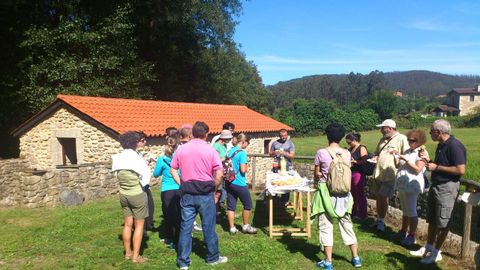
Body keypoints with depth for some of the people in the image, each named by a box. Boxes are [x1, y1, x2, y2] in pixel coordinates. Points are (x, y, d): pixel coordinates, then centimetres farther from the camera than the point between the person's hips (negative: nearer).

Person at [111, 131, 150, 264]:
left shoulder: (118, 158, -1)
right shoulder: (136, 156, -19)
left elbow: (117, 174, 4)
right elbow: (145, 174, -15)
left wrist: (125, 185, 8)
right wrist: (144, 185, 1)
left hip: (123, 194, 6)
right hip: (138, 194, -6)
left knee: (127, 224, 15)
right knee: (139, 225, 4)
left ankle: (128, 253, 26)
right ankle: (136, 256, 8)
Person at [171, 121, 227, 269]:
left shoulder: (181, 149, 2)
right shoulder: (210, 150, -8)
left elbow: (173, 170, 7)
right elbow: (219, 173, -11)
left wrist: (181, 185, 9)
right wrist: (214, 188, 2)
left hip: (188, 194, 3)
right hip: (205, 194, -2)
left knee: (185, 227, 8)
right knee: (208, 227, 10)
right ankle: (213, 258, 25)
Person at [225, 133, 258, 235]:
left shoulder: (230, 151, 7)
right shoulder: (242, 152, -16)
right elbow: (243, 170, -20)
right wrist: (246, 167, -1)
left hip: (229, 182, 7)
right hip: (239, 183, -7)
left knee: (231, 206, 10)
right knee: (248, 205, 10)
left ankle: (232, 228, 15)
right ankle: (246, 226, 20)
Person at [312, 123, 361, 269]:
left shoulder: (321, 153, -12)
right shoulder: (347, 153, -1)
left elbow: (317, 174, -5)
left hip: (326, 191, -4)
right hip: (343, 191, 4)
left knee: (326, 225, 5)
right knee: (346, 223, 16)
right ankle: (356, 258, 26)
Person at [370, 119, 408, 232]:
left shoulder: (401, 139, -9)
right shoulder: (383, 139, 13)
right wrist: (375, 157, 4)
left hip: (390, 175, -7)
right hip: (378, 173, 7)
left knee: (383, 198, -2)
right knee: (378, 197, 13)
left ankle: (381, 221, 14)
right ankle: (379, 219, 27)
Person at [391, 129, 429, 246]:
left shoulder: (422, 153, -9)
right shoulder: (407, 151, 14)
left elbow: (417, 170, -18)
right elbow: (398, 165, 17)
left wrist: (406, 160, -20)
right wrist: (396, 157, 0)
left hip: (411, 186, -8)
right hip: (402, 185, 8)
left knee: (411, 212, -1)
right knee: (405, 210, 18)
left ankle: (411, 236, 8)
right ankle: (403, 231, 30)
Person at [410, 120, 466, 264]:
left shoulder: (454, 146, -19)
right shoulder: (441, 145, 10)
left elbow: (461, 170, -24)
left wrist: (436, 167, -20)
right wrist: (428, 160, 5)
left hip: (447, 188, -10)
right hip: (436, 186, 10)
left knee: (443, 223, 3)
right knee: (432, 220, 17)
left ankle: (436, 253, 14)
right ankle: (428, 248, 29)